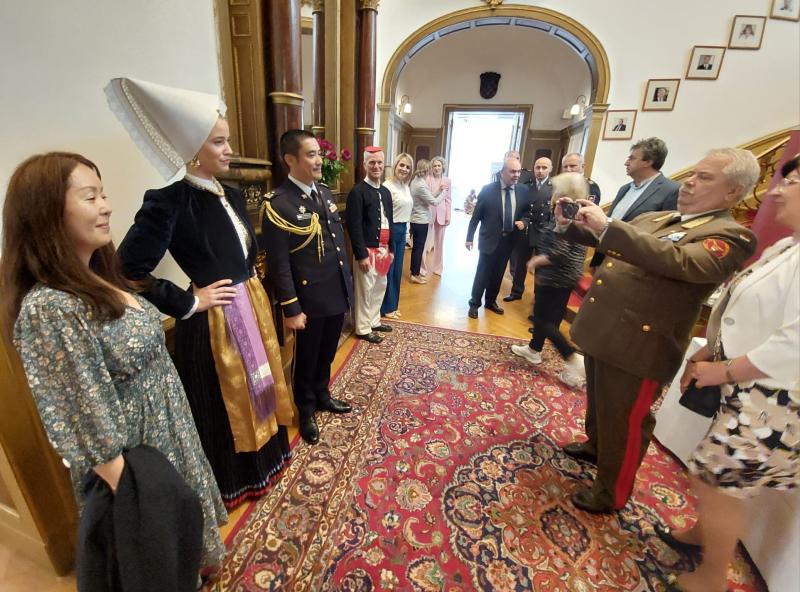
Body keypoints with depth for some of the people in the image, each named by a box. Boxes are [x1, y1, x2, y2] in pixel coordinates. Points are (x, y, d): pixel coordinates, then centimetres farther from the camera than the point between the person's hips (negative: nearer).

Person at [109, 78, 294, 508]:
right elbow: (128, 270, -20)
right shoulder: (169, 202, -17)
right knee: (224, 402, 12)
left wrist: (253, 291, 9)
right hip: (214, 322, -7)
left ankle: (265, 457, 47)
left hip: (253, 308, 8)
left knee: (257, 387, 22)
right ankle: (233, 481, 37)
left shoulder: (232, 195, 6)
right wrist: (189, 303, -15)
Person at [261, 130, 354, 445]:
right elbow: (278, 265, -17)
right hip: (310, 300, -6)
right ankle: (306, 411, 38)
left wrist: (347, 284, 13)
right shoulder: (278, 204, -16)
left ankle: (322, 396, 47)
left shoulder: (325, 192, 7)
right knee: (306, 359, 15)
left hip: (337, 295, 7)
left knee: (326, 354, 23)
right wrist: (291, 309, -16)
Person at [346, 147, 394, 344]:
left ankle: (374, 321, 35)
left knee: (380, 287, 18)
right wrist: (361, 254, -19)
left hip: (383, 249, 8)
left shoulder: (385, 192, 12)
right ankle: (363, 328, 18)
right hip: (367, 250, -8)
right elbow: (354, 226, -16)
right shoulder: (358, 191, -12)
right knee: (365, 290, 3)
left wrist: (390, 248, 14)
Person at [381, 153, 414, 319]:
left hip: (402, 231, 8)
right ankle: (386, 308, 17)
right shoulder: (387, 186, -14)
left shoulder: (406, 187, 12)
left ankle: (393, 305, 28)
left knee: (397, 270, 14)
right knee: (388, 270, 2)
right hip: (391, 230, -8)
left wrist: (406, 230, 17)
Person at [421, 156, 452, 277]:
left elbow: (448, 199, 6)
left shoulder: (447, 180, 5)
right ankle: (422, 267, 13)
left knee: (439, 242, 11)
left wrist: (448, 216, 3)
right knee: (425, 241, 1)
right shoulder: (427, 179, -5)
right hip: (428, 214, -3)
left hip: (441, 214, 3)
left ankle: (437, 267, 24)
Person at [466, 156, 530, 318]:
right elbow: (476, 216, -5)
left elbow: (527, 212, 13)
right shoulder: (488, 189, -9)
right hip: (490, 239, -4)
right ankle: (474, 304, 19)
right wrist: (469, 238, -6)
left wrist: (523, 222, -10)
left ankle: (490, 301, 33)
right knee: (482, 274, 4)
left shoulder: (523, 191, 1)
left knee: (498, 274, 16)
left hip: (509, 240, 4)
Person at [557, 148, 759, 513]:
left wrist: (607, 226, -33)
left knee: (625, 423, 10)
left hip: (636, 345, -8)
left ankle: (610, 493, 32)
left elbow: (679, 262, -29)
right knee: (599, 404, 27)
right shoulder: (654, 218, 14)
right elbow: (605, 240, 19)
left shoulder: (732, 237, -10)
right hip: (601, 330, 8)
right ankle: (596, 447, 52)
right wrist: (570, 225, 0)